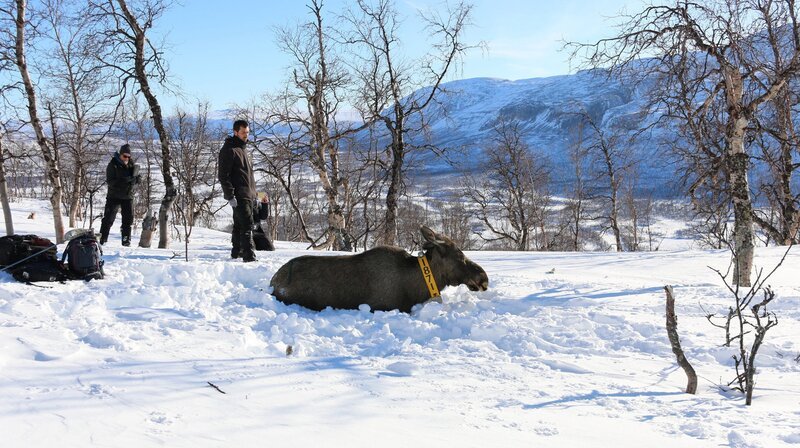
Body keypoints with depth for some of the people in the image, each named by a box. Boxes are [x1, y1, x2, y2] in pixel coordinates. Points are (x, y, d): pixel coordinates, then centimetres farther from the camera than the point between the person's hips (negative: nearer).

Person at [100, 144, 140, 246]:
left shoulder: (132, 165, 5)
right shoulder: (113, 165, -9)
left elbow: (139, 178, 4)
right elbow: (110, 181, -17)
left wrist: (135, 179, -20)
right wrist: (123, 181, -29)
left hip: (127, 196, 4)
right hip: (114, 196, -4)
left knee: (128, 219, 6)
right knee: (108, 218, -4)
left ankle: (126, 241, 15)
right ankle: (101, 240, 1)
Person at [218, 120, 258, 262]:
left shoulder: (242, 149, 22)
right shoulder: (229, 150, -8)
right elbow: (223, 175, -15)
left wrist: (254, 195, 24)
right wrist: (230, 195, -20)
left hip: (248, 196, 9)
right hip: (239, 196, -9)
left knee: (239, 225, 15)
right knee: (247, 224, -14)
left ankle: (237, 252, 24)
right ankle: (249, 256, -17)